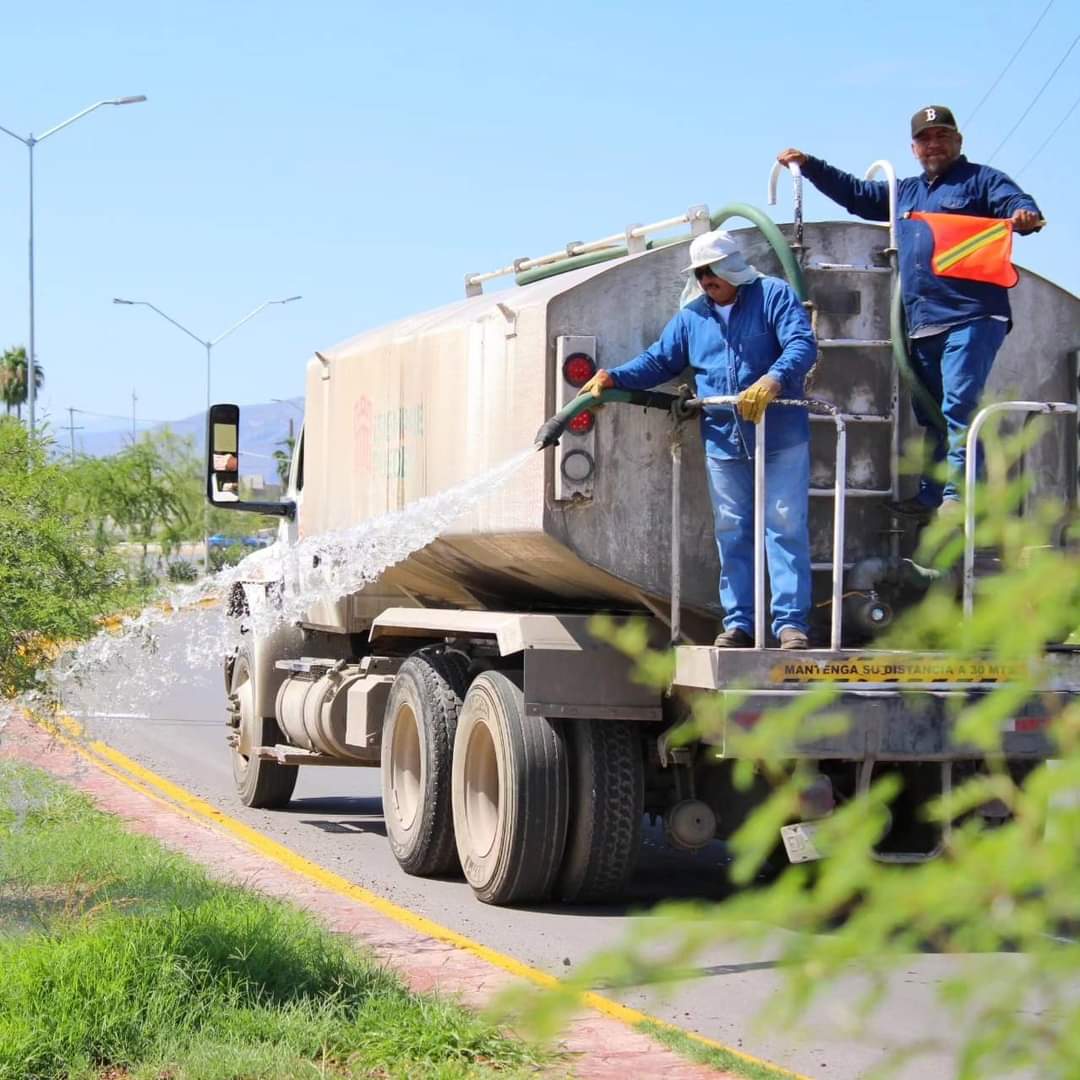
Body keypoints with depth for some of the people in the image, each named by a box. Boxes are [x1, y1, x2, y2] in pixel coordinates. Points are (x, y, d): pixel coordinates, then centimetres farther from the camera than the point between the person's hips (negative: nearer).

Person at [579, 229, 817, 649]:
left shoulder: (774, 295, -1)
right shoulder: (692, 317, 15)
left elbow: (802, 344, -14)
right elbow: (659, 361, 19)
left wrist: (774, 380, -32)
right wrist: (613, 377, 3)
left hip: (780, 437, -5)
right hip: (723, 442, 5)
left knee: (786, 527, -5)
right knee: (731, 533, 6)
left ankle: (791, 621, -4)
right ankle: (738, 622, 11)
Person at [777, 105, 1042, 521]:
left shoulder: (982, 181, 4)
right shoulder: (904, 193, 25)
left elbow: (1017, 203, -13)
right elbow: (854, 193, 35)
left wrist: (1025, 217, -36)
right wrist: (809, 166, 29)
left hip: (972, 319, -8)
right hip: (923, 326, 8)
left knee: (959, 408, -17)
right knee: (931, 415, 11)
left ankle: (959, 494, -19)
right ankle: (930, 495, 16)